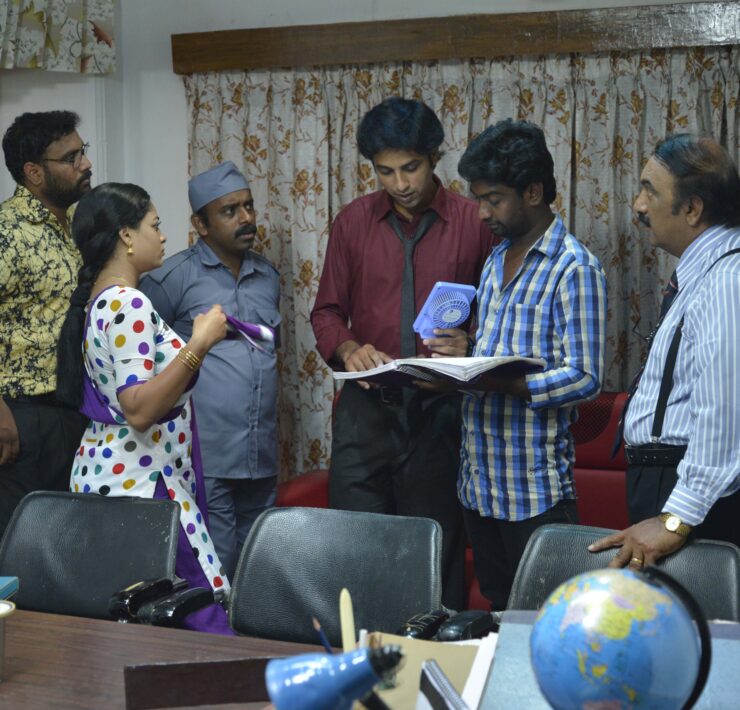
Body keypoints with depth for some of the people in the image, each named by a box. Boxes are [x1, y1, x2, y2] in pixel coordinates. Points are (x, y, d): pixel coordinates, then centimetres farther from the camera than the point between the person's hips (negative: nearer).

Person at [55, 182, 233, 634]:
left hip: (102, 474, 11)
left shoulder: (96, 300, 13)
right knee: (201, 619, -10)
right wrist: (198, 346, -25)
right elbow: (139, 410, -24)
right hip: (138, 484, -11)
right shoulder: (129, 305, -17)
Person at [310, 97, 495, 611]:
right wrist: (348, 349, -8)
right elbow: (328, 312, 13)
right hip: (367, 407, 2)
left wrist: (470, 343, -16)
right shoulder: (354, 221, 8)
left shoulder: (473, 222, 1)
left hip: (440, 410, -1)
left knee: (438, 554, 4)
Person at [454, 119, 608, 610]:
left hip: (536, 484, -8)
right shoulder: (497, 260, 14)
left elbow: (585, 378, -18)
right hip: (480, 477, 8)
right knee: (497, 610, 16)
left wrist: (495, 383, -28)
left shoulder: (574, 269, -12)